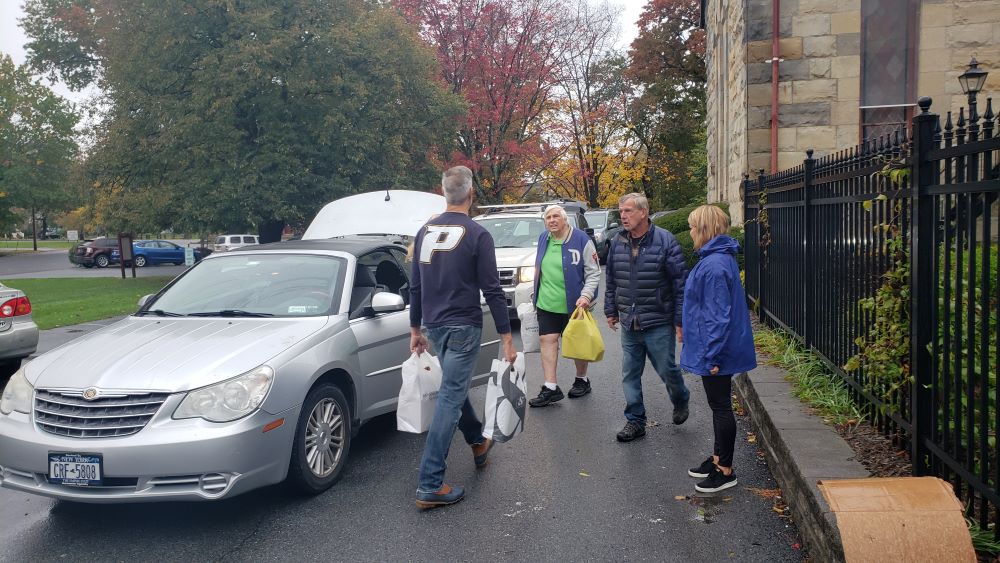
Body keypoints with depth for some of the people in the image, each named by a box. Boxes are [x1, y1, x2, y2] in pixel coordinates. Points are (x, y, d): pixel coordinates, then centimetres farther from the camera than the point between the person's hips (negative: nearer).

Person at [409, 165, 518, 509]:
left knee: (455, 386, 25)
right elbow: (492, 290, -13)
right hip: (463, 326, -7)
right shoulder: (477, 235, -12)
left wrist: (415, 329, 19)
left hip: (434, 325, 7)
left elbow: (415, 286, 10)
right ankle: (430, 485, -5)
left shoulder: (425, 232, 5)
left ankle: (478, 441, 46)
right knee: (450, 397, -5)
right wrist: (506, 337, -8)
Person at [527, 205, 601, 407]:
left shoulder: (581, 239, -10)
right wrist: (537, 295, 20)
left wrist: (586, 295, -22)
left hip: (573, 304, -4)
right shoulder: (543, 239, 7)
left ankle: (582, 380, 31)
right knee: (547, 340, -2)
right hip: (546, 303, 4)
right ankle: (550, 388, 1)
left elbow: (593, 273, -10)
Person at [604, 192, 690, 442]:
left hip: (658, 324, -4)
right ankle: (635, 421, 20)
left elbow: (680, 282, -10)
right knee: (630, 375, 8)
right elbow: (612, 280, 15)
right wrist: (611, 310, 15)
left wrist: (680, 319, -11)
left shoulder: (664, 241, -11)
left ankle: (681, 400, 38)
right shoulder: (618, 242, 4)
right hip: (628, 324, 5)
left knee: (667, 370, 7)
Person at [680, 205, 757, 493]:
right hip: (716, 349, 10)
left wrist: (711, 354, -22)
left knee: (721, 406, 1)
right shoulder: (719, 258, 10)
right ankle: (718, 459, 33)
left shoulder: (714, 265, -23)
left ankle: (725, 471, 13)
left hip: (717, 351, -10)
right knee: (718, 405, 19)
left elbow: (719, 315, -25)